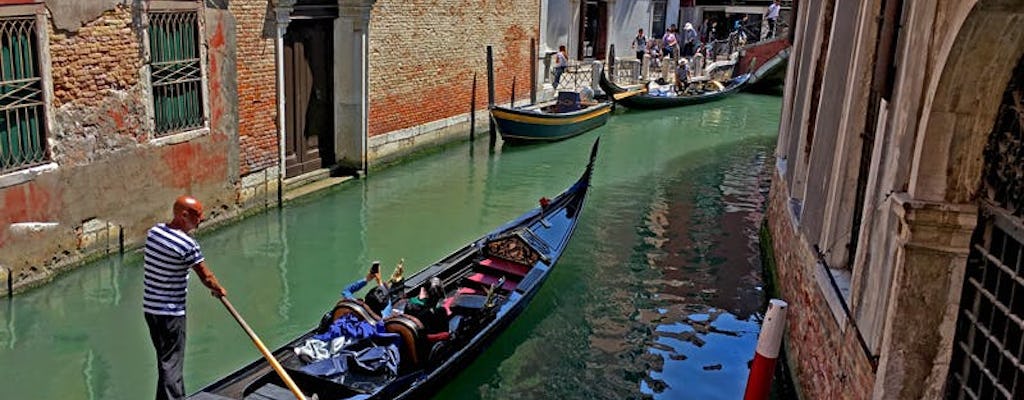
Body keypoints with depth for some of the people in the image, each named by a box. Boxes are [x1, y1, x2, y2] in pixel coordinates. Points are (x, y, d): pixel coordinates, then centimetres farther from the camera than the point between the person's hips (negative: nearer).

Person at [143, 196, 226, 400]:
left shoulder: (153, 231, 2)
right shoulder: (187, 244, -20)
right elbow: (206, 277, -13)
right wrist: (219, 290, 7)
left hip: (149, 307, 8)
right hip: (171, 312, -8)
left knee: (165, 358, 19)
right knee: (171, 363, -3)